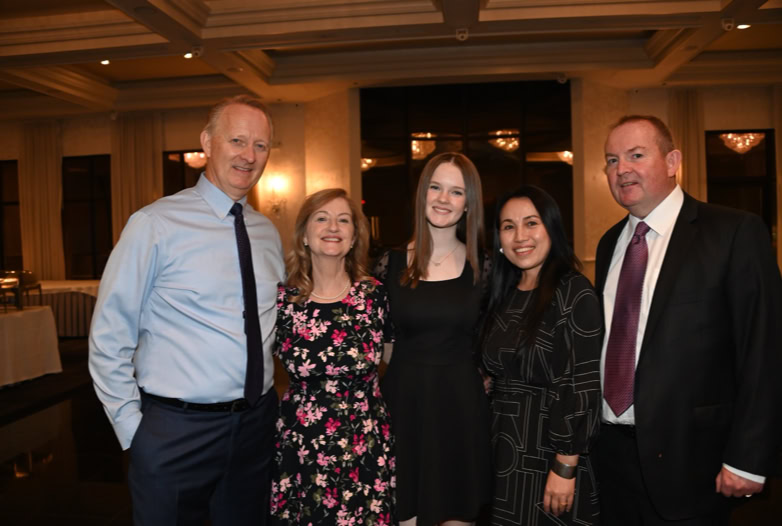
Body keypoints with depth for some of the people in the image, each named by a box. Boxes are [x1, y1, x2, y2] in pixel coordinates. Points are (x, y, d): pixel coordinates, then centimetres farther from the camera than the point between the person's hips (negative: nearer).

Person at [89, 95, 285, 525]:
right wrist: (133, 429, -7)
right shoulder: (155, 225, -11)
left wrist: (277, 399, 8)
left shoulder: (268, 233, 6)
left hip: (255, 426, 5)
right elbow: (108, 340, -8)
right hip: (175, 431, -5)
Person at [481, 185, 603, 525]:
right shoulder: (504, 294, 5)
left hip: (551, 452, -6)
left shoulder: (574, 293, -14)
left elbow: (582, 386, -17)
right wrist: (494, 441, 8)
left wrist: (565, 468, -18)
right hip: (507, 452, 6)